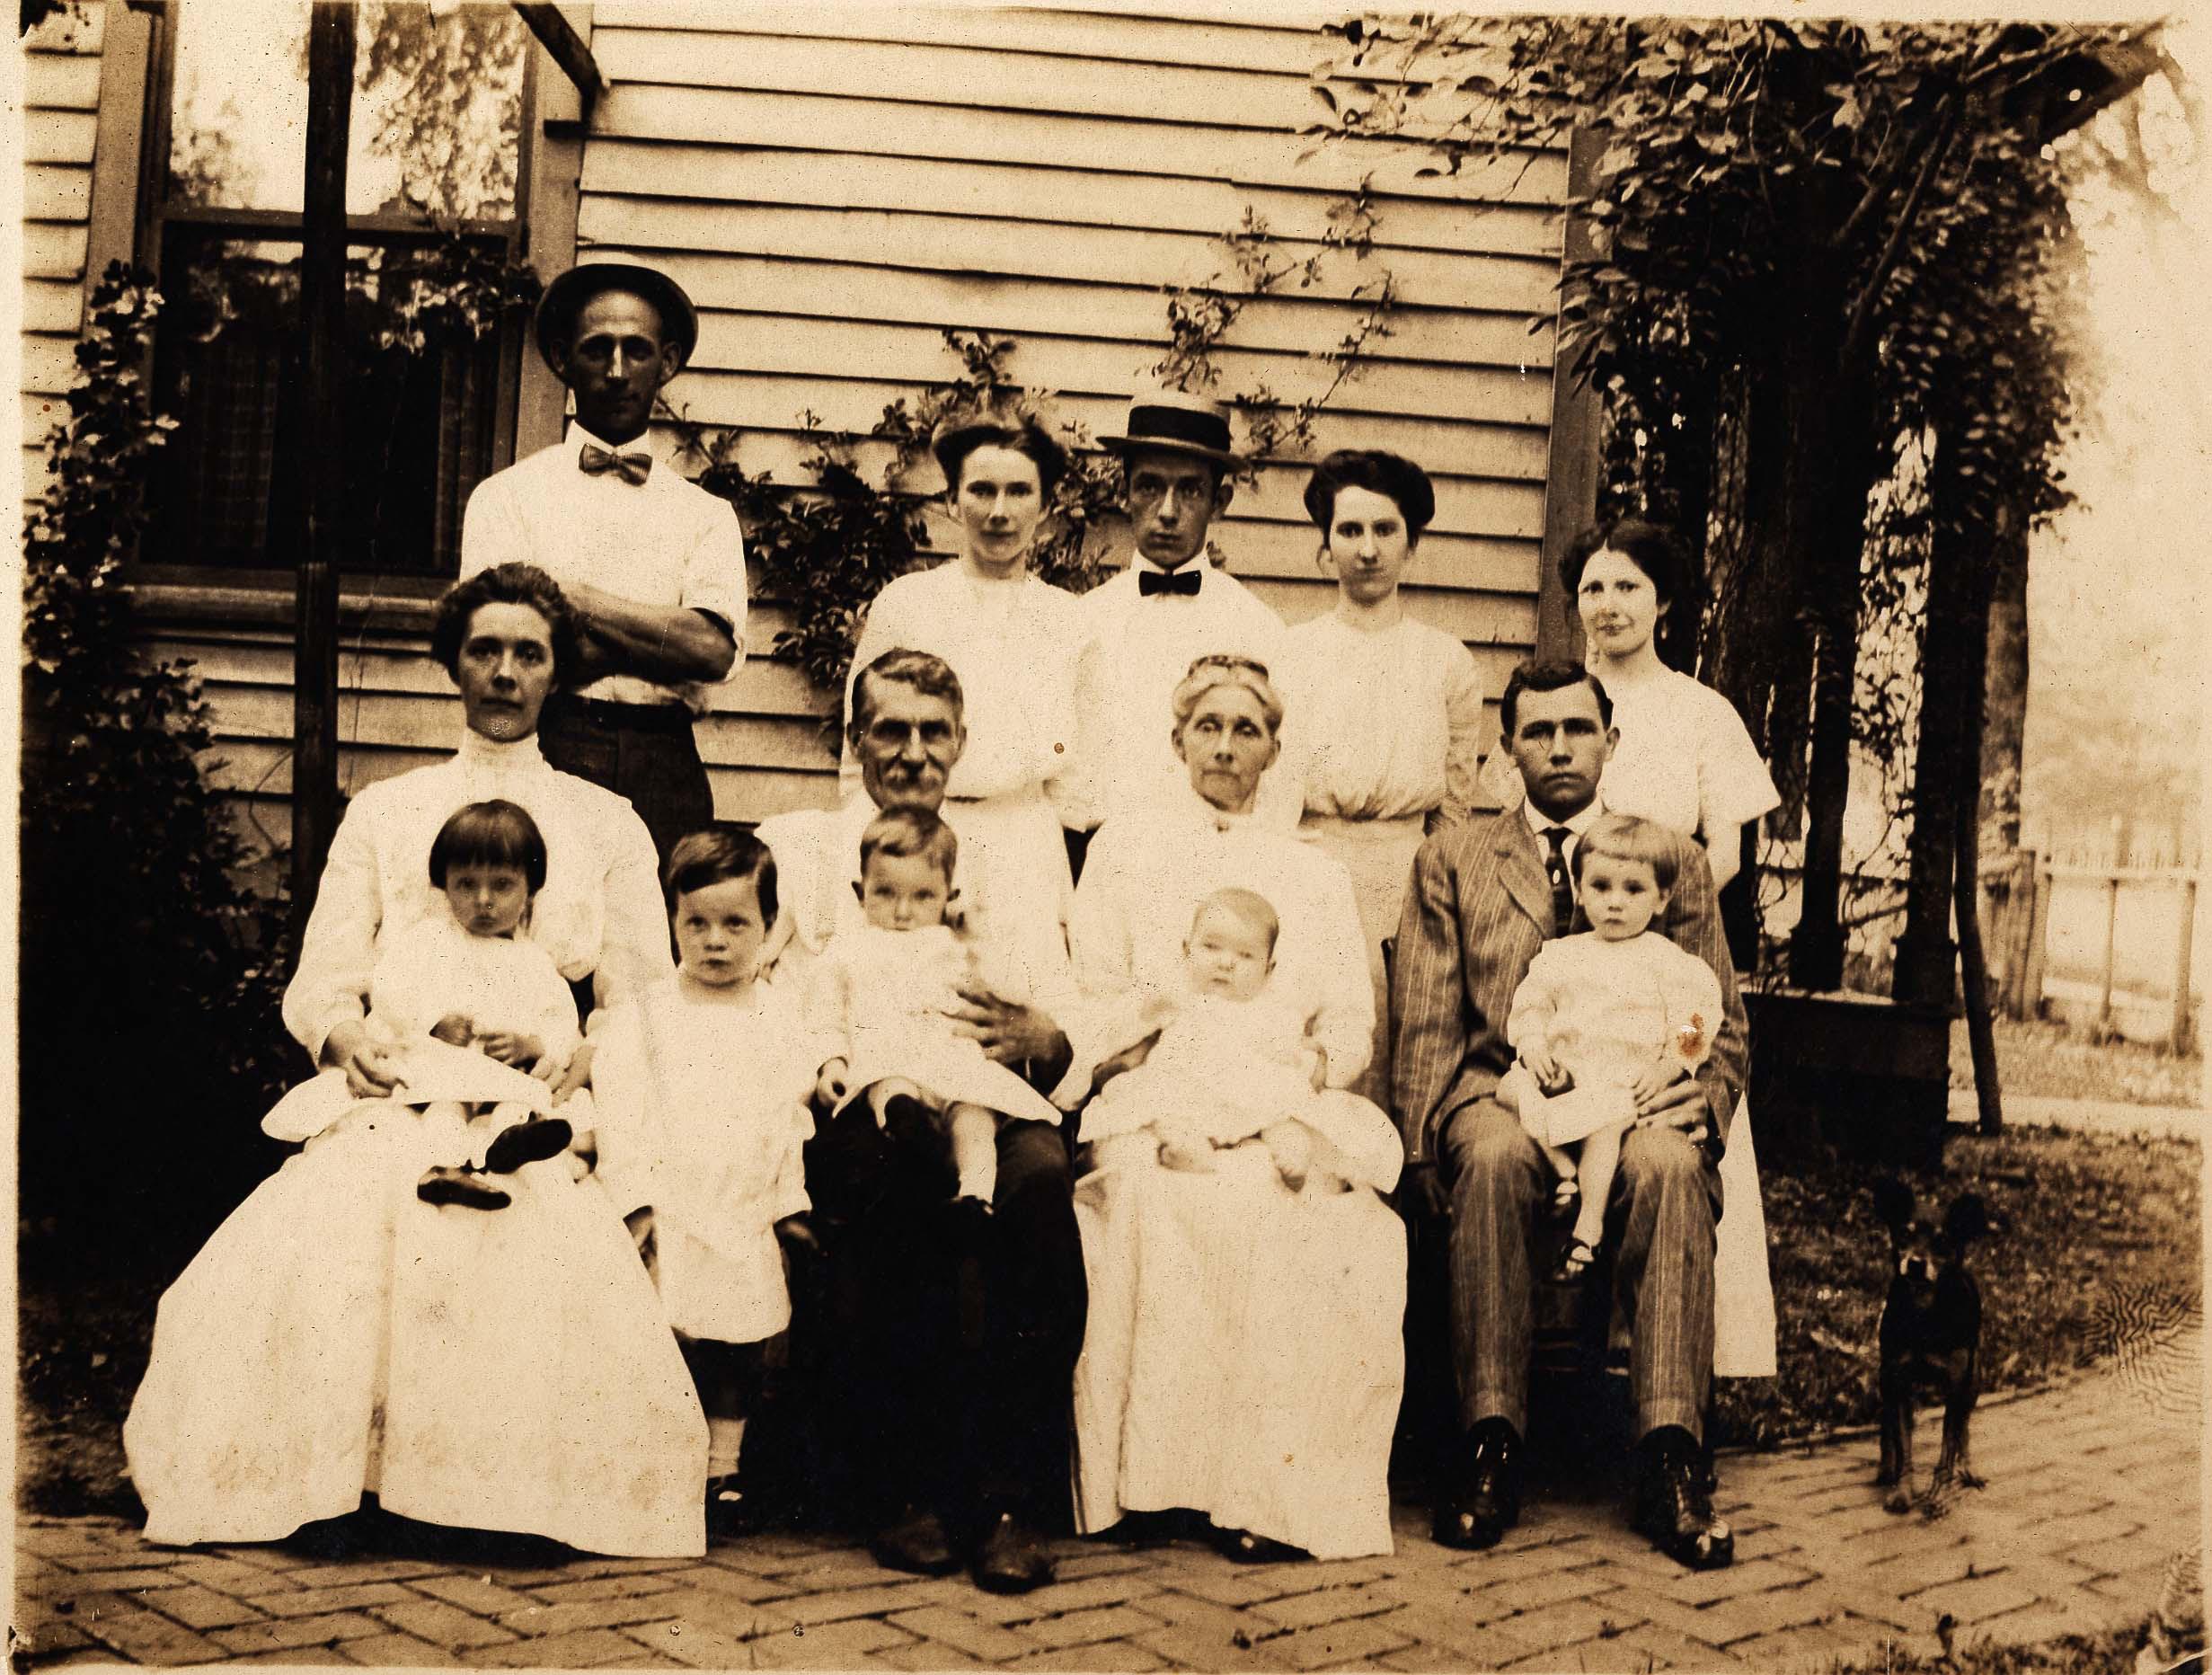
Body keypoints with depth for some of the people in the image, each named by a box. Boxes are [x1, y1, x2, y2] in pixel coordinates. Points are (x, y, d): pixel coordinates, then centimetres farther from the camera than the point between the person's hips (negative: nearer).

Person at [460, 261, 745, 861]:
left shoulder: (706, 514, 13)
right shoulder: (506, 495, 8)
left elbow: (716, 650, -5)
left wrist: (570, 596, -5)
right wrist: (664, 633, -4)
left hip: (663, 773, 2)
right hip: (540, 764, -1)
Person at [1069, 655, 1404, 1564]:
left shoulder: (1316, 874, 23)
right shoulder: (1124, 848, 18)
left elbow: (1351, 1015, 14)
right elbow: (1096, 1001, 8)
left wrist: (1316, 1061, -9)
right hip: (1158, 1106, -1)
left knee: (1331, 1213, -32)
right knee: (1162, 1196, -36)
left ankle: (1283, 1480, -27)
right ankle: (1162, 1468, -29)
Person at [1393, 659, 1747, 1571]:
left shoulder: (1673, 860, 18)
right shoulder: (1452, 859, 15)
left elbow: (1722, 1020, 15)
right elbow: (1427, 1025, 8)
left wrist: (1706, 1094, -8)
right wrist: (1428, 1143, -9)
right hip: (1499, 1094, 0)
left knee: (1670, 1166, -35)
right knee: (1494, 1156, -37)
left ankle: (1670, 1458, -33)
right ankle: (1491, 1444, -30)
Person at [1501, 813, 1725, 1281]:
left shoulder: (1668, 963, 6)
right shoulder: (1561, 955, 16)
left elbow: (1692, 1027, 4)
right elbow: (1531, 1000, 15)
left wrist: (1666, 1068, -11)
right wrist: (1531, 1039, -5)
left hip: (1625, 1083, -4)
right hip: (1560, 1070, 4)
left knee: (1605, 1122, -34)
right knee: (1510, 1088, -23)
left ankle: (1589, 1225, -29)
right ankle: (1564, 1168, -24)